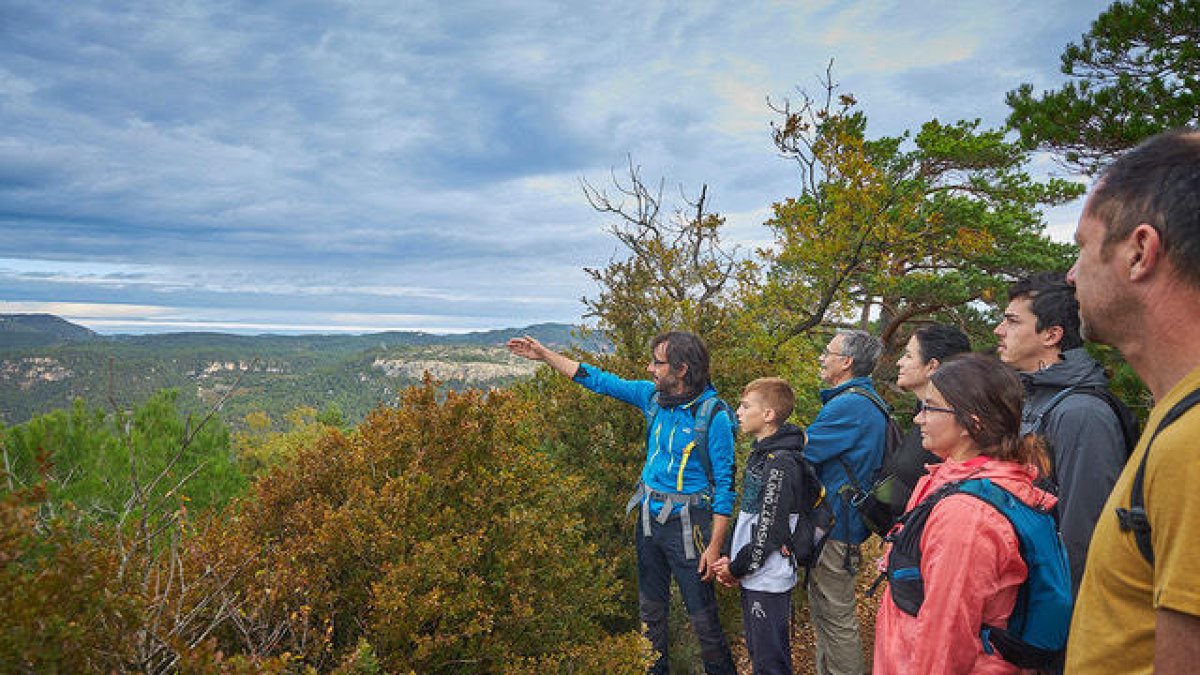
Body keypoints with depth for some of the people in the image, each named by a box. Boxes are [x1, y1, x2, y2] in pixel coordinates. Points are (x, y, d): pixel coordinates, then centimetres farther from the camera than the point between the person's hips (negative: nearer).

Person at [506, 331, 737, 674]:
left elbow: (725, 486, -14)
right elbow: (601, 381, 10)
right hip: (649, 518, 7)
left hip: (687, 525, -7)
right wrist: (544, 354, 10)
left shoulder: (714, 416, -17)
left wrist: (715, 547, -17)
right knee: (650, 609, 19)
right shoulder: (654, 396, 1)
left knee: (703, 616, 2)